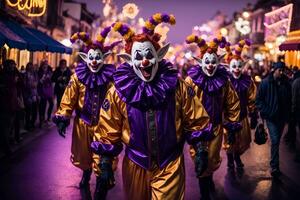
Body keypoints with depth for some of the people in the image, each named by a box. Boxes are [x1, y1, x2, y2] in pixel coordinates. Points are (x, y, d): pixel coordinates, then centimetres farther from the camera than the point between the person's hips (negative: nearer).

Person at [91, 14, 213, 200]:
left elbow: (196, 122, -1)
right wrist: (105, 165, -6)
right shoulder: (118, 92, -10)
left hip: (170, 165, -1)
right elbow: (108, 133, -5)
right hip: (135, 166, 1)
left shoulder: (177, 86, -9)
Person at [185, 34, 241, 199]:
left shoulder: (223, 80, -2)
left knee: (213, 158, 16)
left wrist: (233, 123, 9)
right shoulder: (191, 80, -12)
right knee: (200, 159, 3)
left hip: (216, 125, 3)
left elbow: (233, 103, 7)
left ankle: (209, 178, 47)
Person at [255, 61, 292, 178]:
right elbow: (258, 100, -6)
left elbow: (289, 100, 10)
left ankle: (274, 165, 28)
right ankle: (274, 167, -9)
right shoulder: (266, 82, -8)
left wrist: (288, 115, 4)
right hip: (271, 117, -4)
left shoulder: (286, 84, 3)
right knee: (275, 141, -13)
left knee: (277, 141, 14)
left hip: (282, 117, 4)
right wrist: (266, 112, -12)